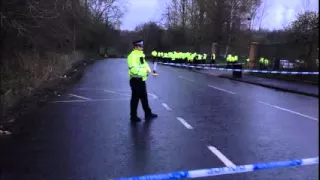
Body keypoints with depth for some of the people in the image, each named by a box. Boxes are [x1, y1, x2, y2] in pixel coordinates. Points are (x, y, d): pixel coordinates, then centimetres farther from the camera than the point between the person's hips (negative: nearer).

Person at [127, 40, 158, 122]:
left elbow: (144, 64, 22)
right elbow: (133, 69, -28)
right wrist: (145, 70, -22)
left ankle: (148, 114, 31)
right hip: (136, 80, -10)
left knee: (144, 97, 18)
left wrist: (148, 69, 0)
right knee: (135, 99, 1)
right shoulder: (132, 56, -17)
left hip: (141, 80, 10)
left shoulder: (141, 55, 14)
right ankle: (133, 117, 14)